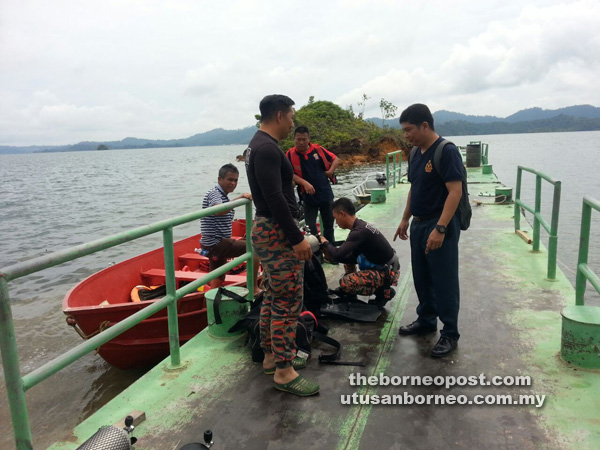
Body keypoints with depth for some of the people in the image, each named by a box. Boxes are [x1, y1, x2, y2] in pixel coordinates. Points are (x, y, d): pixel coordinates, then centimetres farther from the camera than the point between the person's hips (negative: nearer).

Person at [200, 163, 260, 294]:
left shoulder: (224, 196, 19)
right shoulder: (214, 193, -12)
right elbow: (219, 210, -36)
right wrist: (239, 199, -36)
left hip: (212, 245, 11)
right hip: (217, 244, -11)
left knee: (218, 279, 17)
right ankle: (254, 288, -8)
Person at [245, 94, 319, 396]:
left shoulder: (258, 145, 16)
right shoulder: (268, 148, -18)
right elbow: (276, 199, -25)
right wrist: (297, 238, -22)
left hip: (267, 229, 11)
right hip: (277, 233, -11)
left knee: (273, 297, 17)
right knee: (288, 302, -6)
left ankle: (271, 356, 28)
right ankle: (283, 372, 4)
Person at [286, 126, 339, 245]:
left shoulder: (318, 149, -3)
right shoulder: (290, 154, -8)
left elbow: (335, 159, 8)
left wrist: (330, 171, -9)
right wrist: (305, 183, -23)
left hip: (326, 194, 2)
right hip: (308, 197, -2)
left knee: (328, 225, 15)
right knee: (310, 229, 0)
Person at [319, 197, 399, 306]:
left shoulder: (360, 231, -27)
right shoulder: (360, 225, 2)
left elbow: (337, 255, -33)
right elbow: (353, 257, 8)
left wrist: (325, 243, -13)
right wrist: (331, 254, 1)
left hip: (386, 271, -9)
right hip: (382, 264, 9)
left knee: (344, 283, -17)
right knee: (349, 256, 15)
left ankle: (384, 291, -2)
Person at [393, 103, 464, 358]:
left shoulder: (446, 151, -15)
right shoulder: (416, 153, 11)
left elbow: (455, 191, -21)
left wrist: (440, 229, -26)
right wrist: (405, 219, 18)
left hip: (440, 226, -8)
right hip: (418, 224, 8)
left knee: (444, 281, 1)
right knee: (421, 277, 17)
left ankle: (450, 334, 15)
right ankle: (426, 320, 34)